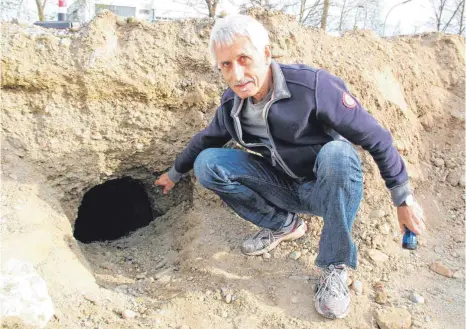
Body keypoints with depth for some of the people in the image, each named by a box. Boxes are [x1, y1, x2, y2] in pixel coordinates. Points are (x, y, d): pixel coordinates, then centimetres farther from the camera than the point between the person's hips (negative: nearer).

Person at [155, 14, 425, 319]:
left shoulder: (313, 85, -26)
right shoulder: (231, 103, -9)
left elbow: (375, 137, -19)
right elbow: (206, 139, 12)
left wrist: (404, 199, -14)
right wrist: (175, 173, 24)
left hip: (324, 189, -3)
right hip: (283, 187, 4)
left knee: (337, 152, -39)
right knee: (206, 164, -13)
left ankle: (335, 266, -19)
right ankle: (283, 225, 3)